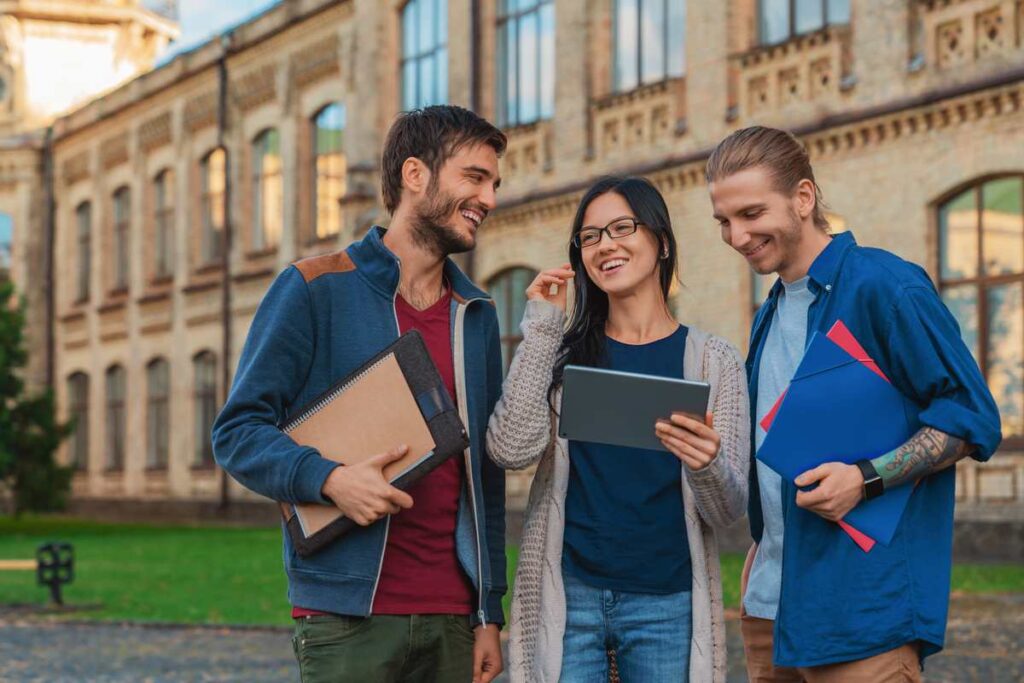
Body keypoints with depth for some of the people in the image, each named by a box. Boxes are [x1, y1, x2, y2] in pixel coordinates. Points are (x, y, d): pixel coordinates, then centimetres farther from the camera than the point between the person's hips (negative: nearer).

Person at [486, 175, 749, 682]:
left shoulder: (713, 361, 2)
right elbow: (511, 450, -10)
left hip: (666, 602, 0)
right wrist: (541, 328, -6)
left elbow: (728, 511, -1)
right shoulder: (564, 353, 6)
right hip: (567, 596, 1)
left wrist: (707, 465, -23)